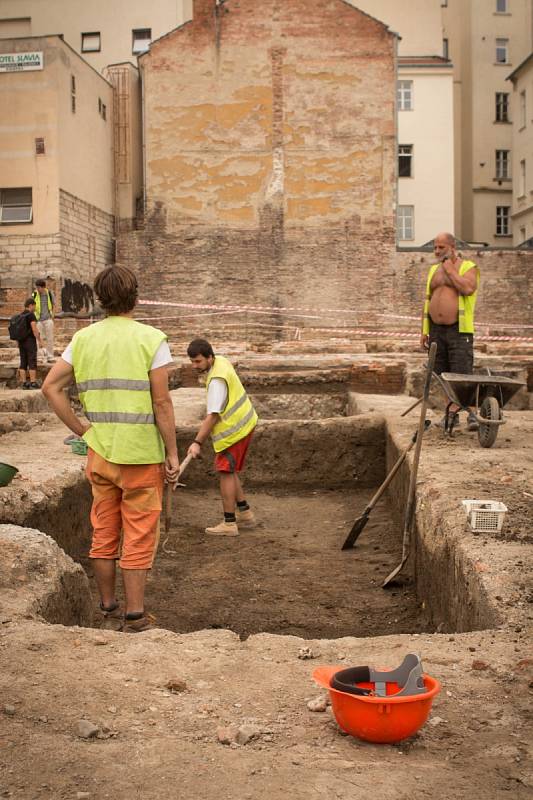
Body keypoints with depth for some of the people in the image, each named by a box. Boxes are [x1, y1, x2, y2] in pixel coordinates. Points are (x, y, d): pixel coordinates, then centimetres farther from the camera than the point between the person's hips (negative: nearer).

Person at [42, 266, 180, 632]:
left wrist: (81, 429, 5)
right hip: (142, 452, -4)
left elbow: (50, 386, 1)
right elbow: (162, 403, -13)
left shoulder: (83, 339, 4)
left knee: (104, 533, 15)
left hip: (100, 451, 5)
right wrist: (172, 453, -6)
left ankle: (109, 610, 26)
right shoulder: (151, 339, -10)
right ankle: (134, 615, 11)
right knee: (139, 535, 5)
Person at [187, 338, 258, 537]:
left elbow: (213, 416, -30)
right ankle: (244, 513, 24)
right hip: (243, 422, 10)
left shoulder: (217, 381, -26)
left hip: (233, 429, -10)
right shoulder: (221, 361, 4)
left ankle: (229, 524, 0)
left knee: (226, 473, -5)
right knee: (230, 472, 17)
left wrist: (197, 442, -32)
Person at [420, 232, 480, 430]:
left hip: (459, 331, -5)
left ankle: (472, 414, -7)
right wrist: (424, 331, 12)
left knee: (463, 375, -13)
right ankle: (452, 414, 12)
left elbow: (468, 288, -21)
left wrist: (450, 269, -10)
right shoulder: (434, 270, 17)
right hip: (436, 330, 5)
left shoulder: (468, 267, 1)